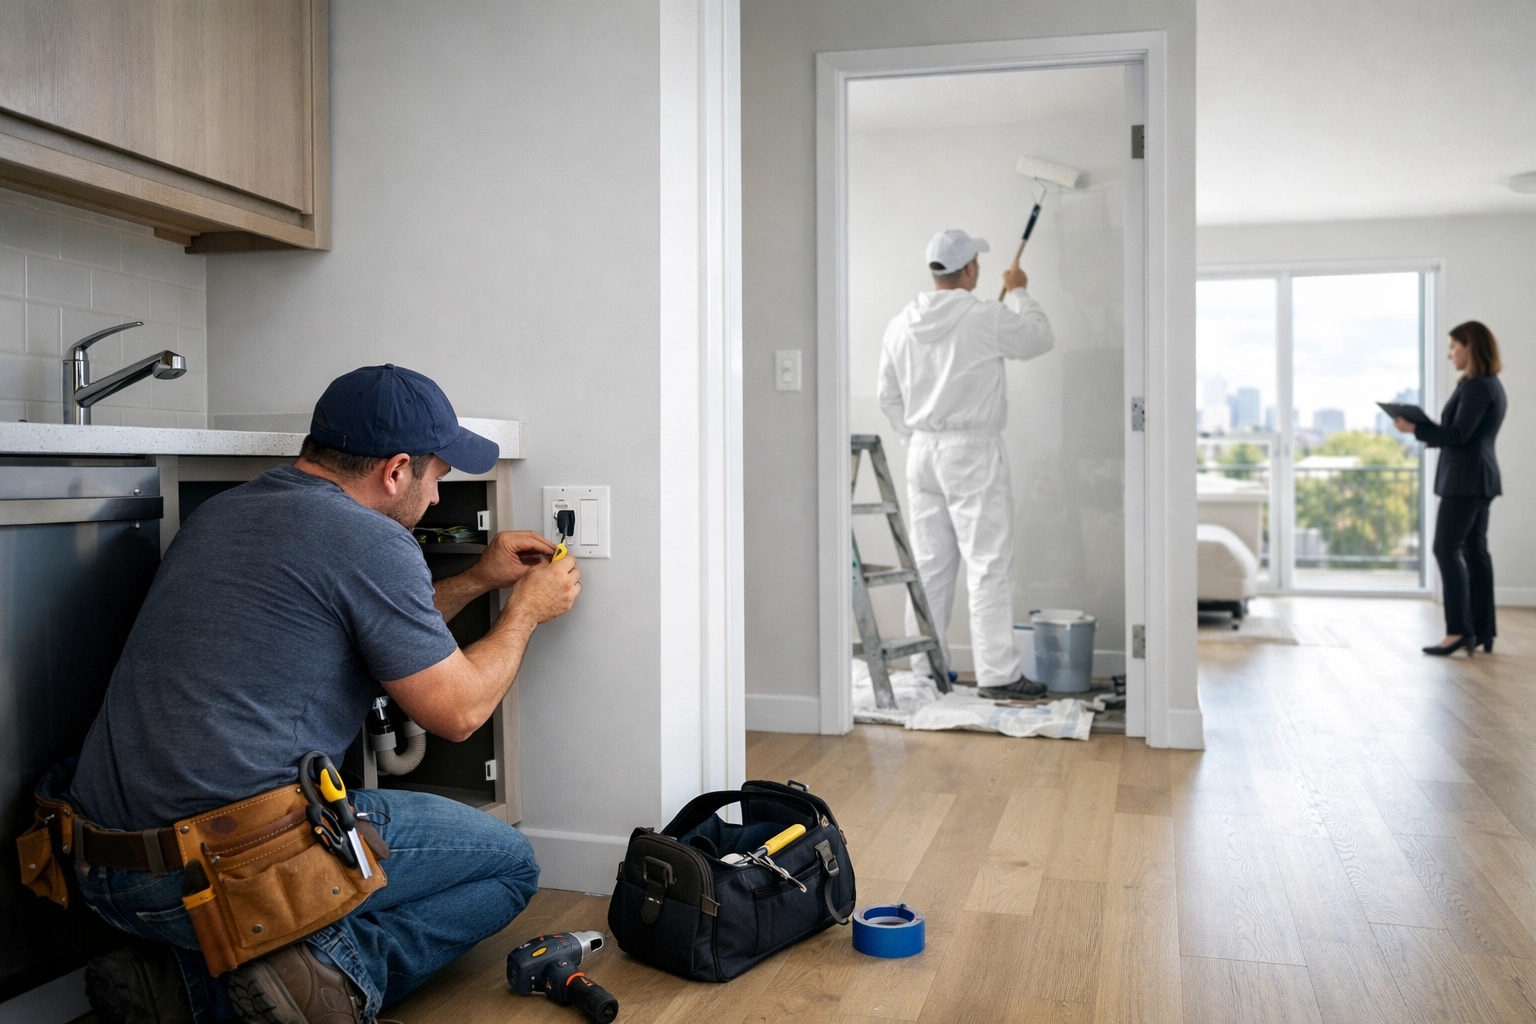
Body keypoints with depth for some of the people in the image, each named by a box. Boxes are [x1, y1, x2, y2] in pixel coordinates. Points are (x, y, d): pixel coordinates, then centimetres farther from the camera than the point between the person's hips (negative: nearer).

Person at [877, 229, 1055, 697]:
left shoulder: (901, 324, 6)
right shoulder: (988, 317, -11)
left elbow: (889, 396, 12)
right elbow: (1041, 338, 7)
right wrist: (1019, 292, 20)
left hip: (922, 452, 6)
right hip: (973, 453, -6)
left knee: (930, 565, 11)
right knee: (988, 565, -2)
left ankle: (924, 668, 18)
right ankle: (998, 673, 0)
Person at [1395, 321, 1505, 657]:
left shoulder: (1477, 386, -14)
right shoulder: (1490, 384, 17)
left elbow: (1459, 435, -19)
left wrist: (1416, 429, -13)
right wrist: (1432, 431, 10)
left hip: (1466, 478, -10)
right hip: (1478, 478, 10)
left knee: (1447, 549, -10)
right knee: (1474, 551, 9)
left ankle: (1459, 630, -12)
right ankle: (1482, 631, 11)